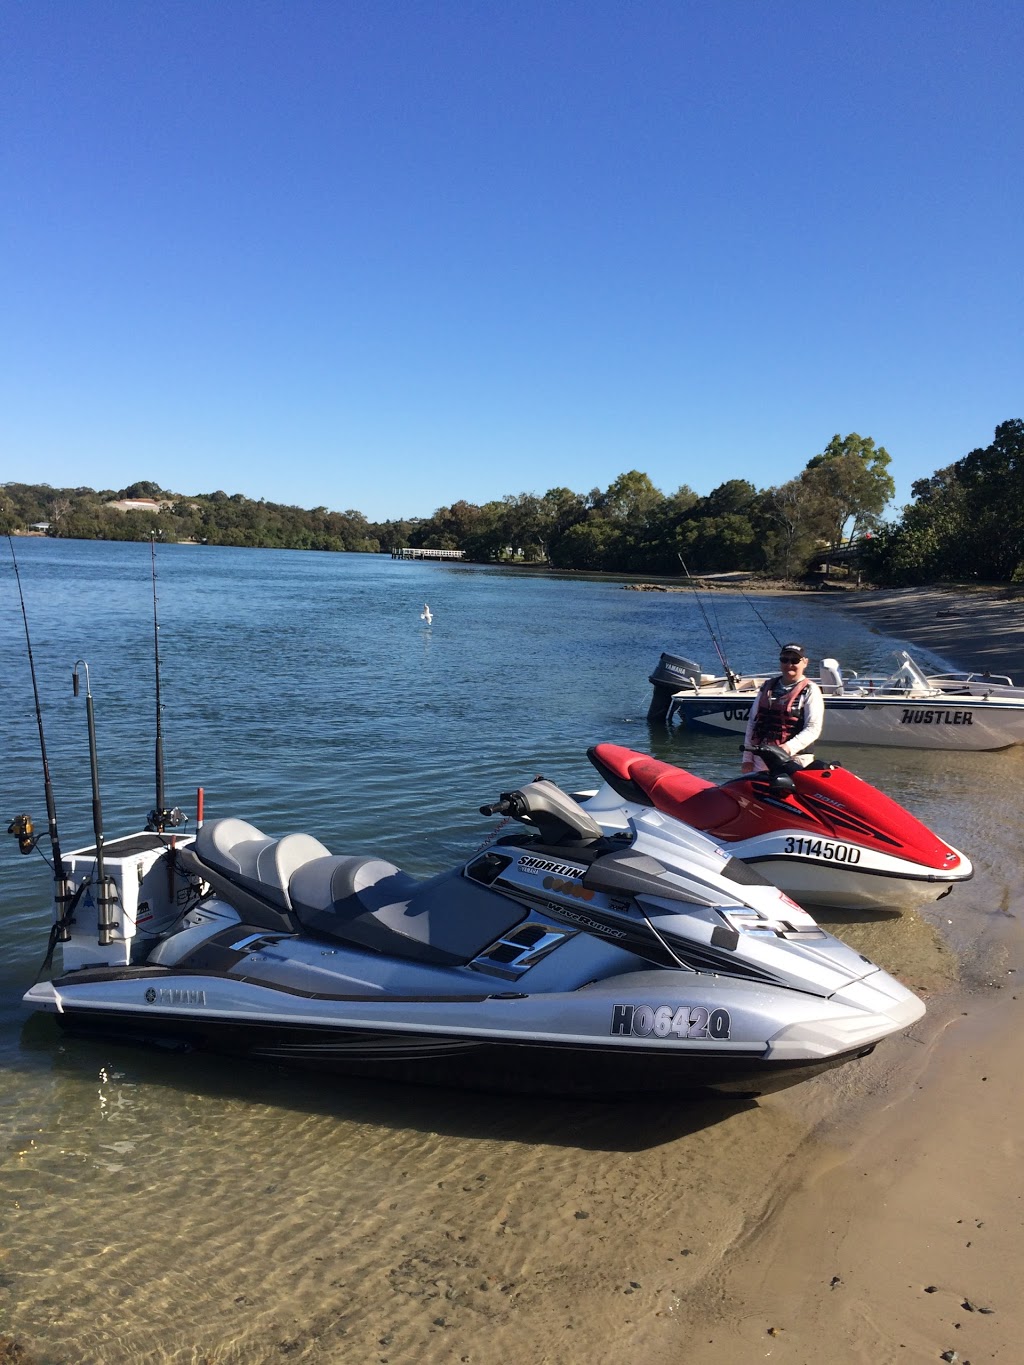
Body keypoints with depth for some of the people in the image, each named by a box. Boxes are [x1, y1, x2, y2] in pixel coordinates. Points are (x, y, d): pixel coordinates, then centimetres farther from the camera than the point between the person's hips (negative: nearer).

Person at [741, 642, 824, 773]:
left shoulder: (810, 690, 1)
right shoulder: (767, 686, 15)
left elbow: (813, 728, -8)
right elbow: (752, 721, 16)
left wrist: (789, 747, -24)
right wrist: (747, 758, 10)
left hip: (795, 759, -4)